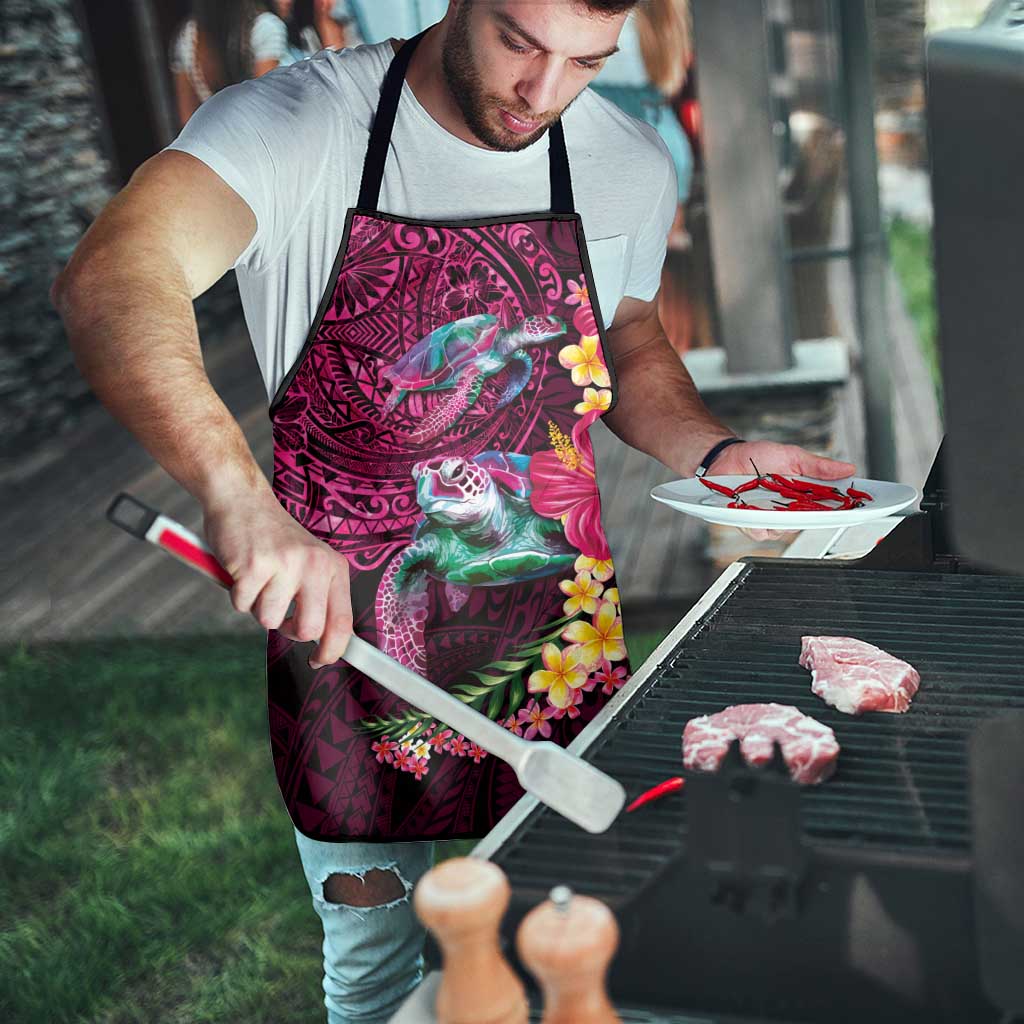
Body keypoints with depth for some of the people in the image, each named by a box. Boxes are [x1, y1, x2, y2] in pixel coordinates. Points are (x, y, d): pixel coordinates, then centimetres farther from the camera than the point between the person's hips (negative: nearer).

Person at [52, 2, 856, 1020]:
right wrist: (239, 494, -48)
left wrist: (716, 453, -4)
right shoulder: (297, 124, -16)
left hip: (560, 640, 3)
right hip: (347, 631, -3)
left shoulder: (630, 164, -2)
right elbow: (108, 281, -32)